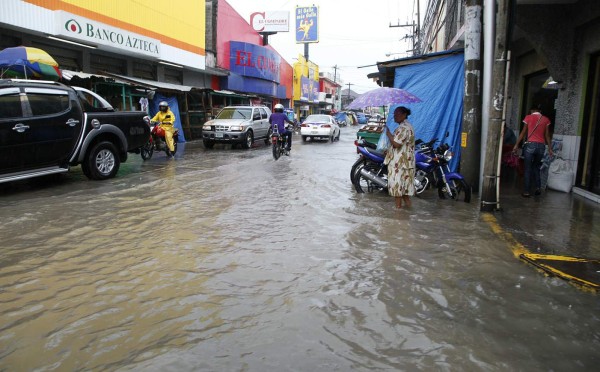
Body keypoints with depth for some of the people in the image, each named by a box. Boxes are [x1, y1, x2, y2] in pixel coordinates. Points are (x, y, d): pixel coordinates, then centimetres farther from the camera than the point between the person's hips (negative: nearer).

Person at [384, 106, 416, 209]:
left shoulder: (403, 128, -18)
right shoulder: (407, 126, 16)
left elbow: (396, 143, -26)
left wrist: (388, 134, -13)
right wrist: (389, 151, 18)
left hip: (399, 161, -10)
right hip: (406, 160, 10)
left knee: (397, 181, -4)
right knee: (405, 180, 15)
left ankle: (398, 205, 1)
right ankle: (407, 201, 22)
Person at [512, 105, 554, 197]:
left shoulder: (528, 117, 1)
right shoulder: (546, 119, 9)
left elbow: (523, 132, 0)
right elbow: (547, 135, 8)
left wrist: (516, 145, 5)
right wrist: (550, 148, 13)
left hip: (531, 145, -3)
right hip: (541, 146, 3)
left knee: (528, 169, 2)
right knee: (536, 167, 20)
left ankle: (527, 191, 2)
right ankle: (538, 187, 9)